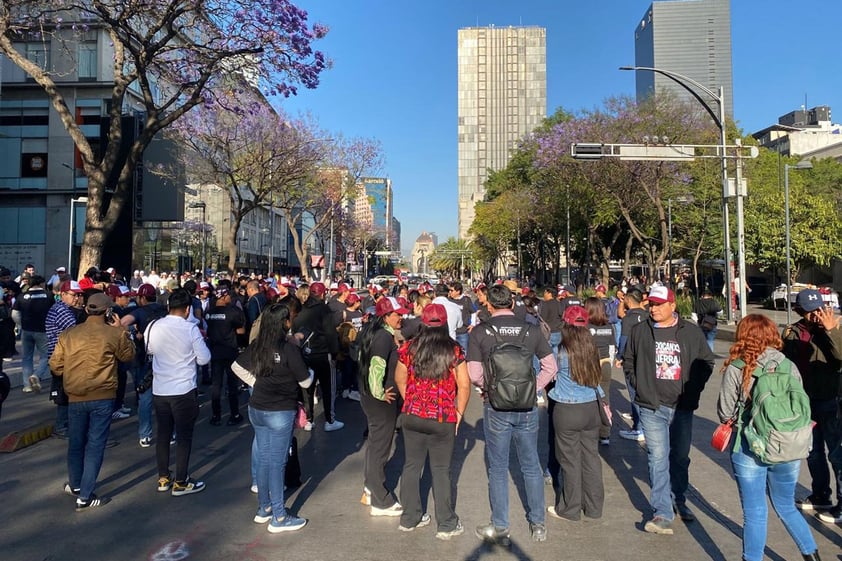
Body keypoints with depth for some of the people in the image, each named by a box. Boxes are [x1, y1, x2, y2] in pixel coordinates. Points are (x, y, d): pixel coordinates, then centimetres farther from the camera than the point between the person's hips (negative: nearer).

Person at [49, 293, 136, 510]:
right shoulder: (115, 334, -10)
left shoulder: (68, 334, -1)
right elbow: (128, 355, 6)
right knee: (95, 445, 4)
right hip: (103, 397, -3)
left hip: (75, 397, 4)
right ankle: (85, 497, 7)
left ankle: (75, 485, 39)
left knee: (75, 443, 20)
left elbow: (55, 366, 3)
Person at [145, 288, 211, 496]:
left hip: (159, 390, 5)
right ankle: (181, 483, 13)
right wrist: (200, 340, 6)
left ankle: (163, 479, 27)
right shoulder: (191, 329, -15)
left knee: (163, 434, 16)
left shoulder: (152, 327, -2)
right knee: (184, 437, 6)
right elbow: (204, 359, -10)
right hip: (184, 391, -5)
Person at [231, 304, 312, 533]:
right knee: (277, 463, 3)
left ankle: (264, 509, 31)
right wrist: (311, 372, 10)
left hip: (257, 409, 6)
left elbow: (236, 366, 14)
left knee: (263, 460, 18)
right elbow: (305, 382, -10)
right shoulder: (290, 349, -19)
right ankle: (279, 518, 14)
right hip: (280, 412, -6)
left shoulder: (256, 345, 0)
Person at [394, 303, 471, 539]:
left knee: (411, 465, 15)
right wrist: (459, 413, 3)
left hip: (412, 416, 3)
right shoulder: (454, 350, -11)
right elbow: (464, 385, -9)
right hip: (443, 419, -3)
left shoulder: (409, 348, -2)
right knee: (441, 470, 9)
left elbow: (400, 379, 9)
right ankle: (446, 524, 21)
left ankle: (409, 518, 29)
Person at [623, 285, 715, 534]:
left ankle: (678, 501, 35)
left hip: (682, 406, 2)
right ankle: (663, 514, 1)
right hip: (651, 407, -1)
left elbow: (707, 362, 11)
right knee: (658, 458, -4)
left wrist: (694, 388, 2)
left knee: (680, 457, 15)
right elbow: (628, 361, 12)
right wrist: (639, 385, 2)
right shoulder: (639, 331, 0)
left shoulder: (691, 332, 1)